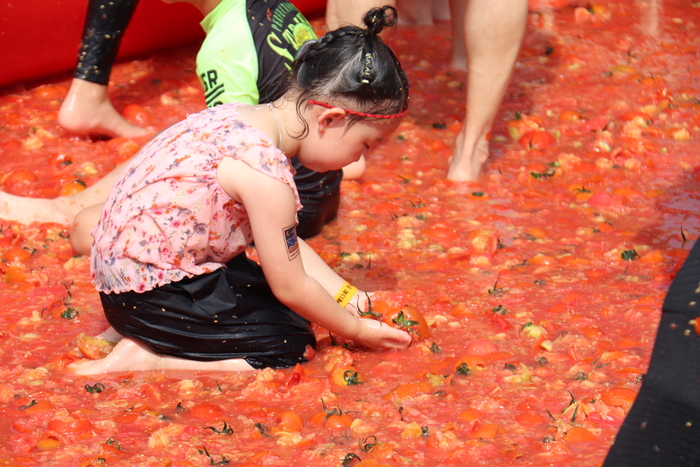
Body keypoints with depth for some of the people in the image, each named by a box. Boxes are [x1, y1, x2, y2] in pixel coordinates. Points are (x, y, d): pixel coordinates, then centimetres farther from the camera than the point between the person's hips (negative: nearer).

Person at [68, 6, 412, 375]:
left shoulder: (240, 117, 4)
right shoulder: (266, 173, -25)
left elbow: (286, 246, 14)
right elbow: (291, 287, -14)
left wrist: (346, 296, 11)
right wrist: (355, 330, 0)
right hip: (149, 298, -10)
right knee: (293, 345, -5)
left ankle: (146, 341, 6)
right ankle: (146, 360, -10)